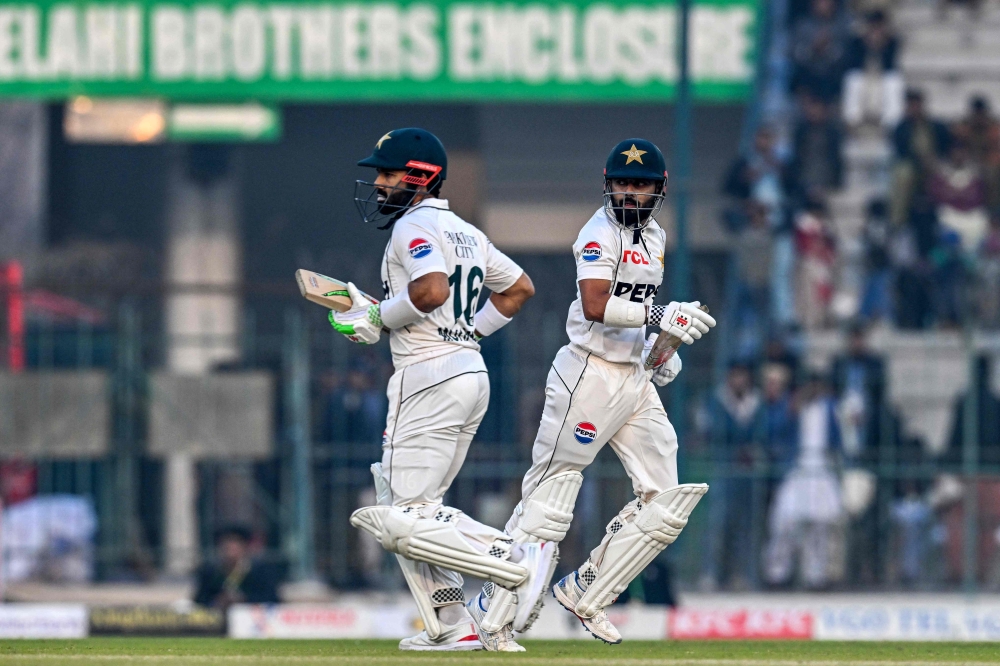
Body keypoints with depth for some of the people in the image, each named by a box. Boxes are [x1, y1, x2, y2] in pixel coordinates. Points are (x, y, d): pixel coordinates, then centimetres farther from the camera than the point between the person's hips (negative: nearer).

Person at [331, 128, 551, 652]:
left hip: (428, 374, -10)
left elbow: (432, 290, -26)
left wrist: (377, 319, -12)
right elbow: (519, 287, 26)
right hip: (472, 372, 10)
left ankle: (517, 562, -17)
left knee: (402, 521, -10)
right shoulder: (465, 231, 19)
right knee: (406, 509, 16)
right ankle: (452, 628, 11)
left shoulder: (414, 226, -9)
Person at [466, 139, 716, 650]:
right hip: (590, 374, -9)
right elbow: (596, 306, -27)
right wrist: (658, 316, -32)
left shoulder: (654, 237, 14)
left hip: (634, 376, 9)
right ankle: (493, 611, 0)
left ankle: (584, 592, 14)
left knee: (665, 501, 5)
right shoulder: (601, 234, -13)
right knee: (549, 496, -6)